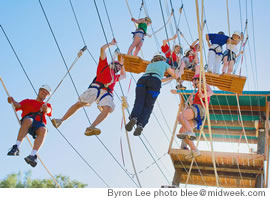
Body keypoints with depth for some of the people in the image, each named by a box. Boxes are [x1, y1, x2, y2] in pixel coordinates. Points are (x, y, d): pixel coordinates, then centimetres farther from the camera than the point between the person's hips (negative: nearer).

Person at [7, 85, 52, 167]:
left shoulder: (47, 105, 31)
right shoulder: (28, 101, 31)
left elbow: (48, 111, 5)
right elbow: (18, 105, 10)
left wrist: (45, 108, -20)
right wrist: (13, 101, -14)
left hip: (39, 123, 1)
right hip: (27, 120, -1)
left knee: (43, 130, -35)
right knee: (28, 120, -38)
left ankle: (33, 155, -51)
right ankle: (16, 147, -41)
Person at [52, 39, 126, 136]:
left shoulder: (115, 77, 39)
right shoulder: (105, 66, 25)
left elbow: (124, 75, 55)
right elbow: (102, 49, 20)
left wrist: (122, 64, 49)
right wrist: (110, 44, 32)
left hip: (107, 94, 4)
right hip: (96, 88, -4)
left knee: (107, 109, -27)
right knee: (80, 103, -18)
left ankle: (90, 128, -44)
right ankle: (60, 120, -14)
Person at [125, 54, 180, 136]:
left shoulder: (149, 65, 41)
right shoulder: (164, 63, 33)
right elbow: (175, 76, 40)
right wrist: (178, 74, 65)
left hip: (142, 79, 3)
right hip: (155, 82, -3)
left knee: (139, 102, -11)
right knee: (147, 106, -5)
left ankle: (134, 118, -42)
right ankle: (140, 125, -30)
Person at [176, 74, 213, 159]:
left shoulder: (204, 85, 19)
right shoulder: (198, 93, 41)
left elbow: (211, 92, -7)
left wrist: (203, 95, -27)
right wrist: (190, 101, 25)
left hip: (198, 108, -8)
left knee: (180, 117, -32)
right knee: (181, 131, -6)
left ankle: (190, 133, -55)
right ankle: (194, 151, -15)